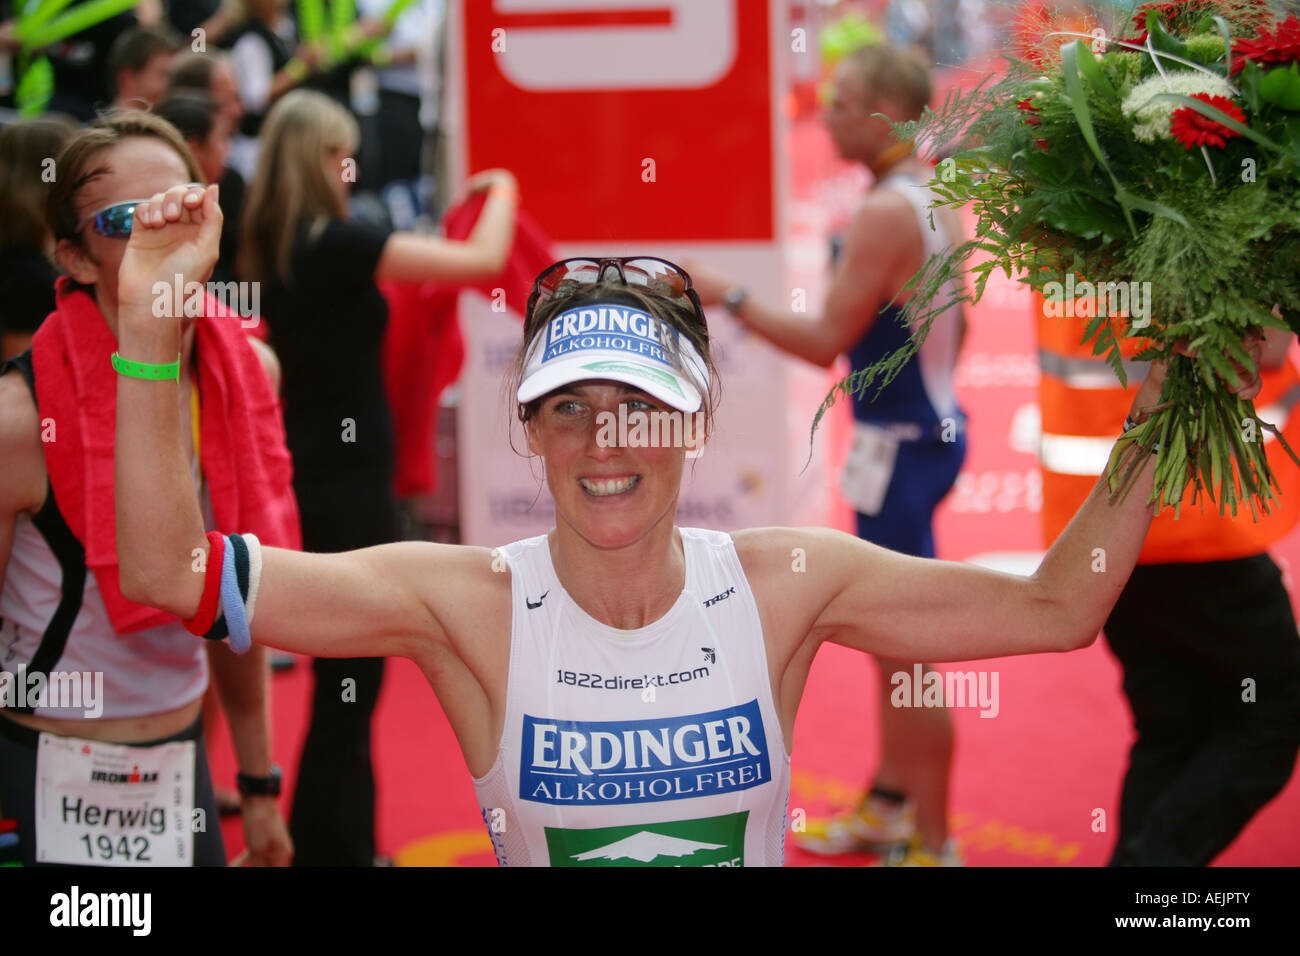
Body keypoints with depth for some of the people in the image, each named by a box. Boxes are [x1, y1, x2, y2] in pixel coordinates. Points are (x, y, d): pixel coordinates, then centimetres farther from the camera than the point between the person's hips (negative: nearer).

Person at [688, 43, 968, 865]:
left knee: (910, 648, -3)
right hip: (930, 424, 10)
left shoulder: (886, 213, -20)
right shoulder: (936, 201, 9)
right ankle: (888, 809, 32)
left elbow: (827, 342, -21)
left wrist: (730, 298, -14)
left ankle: (932, 844, 4)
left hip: (902, 447, -10)